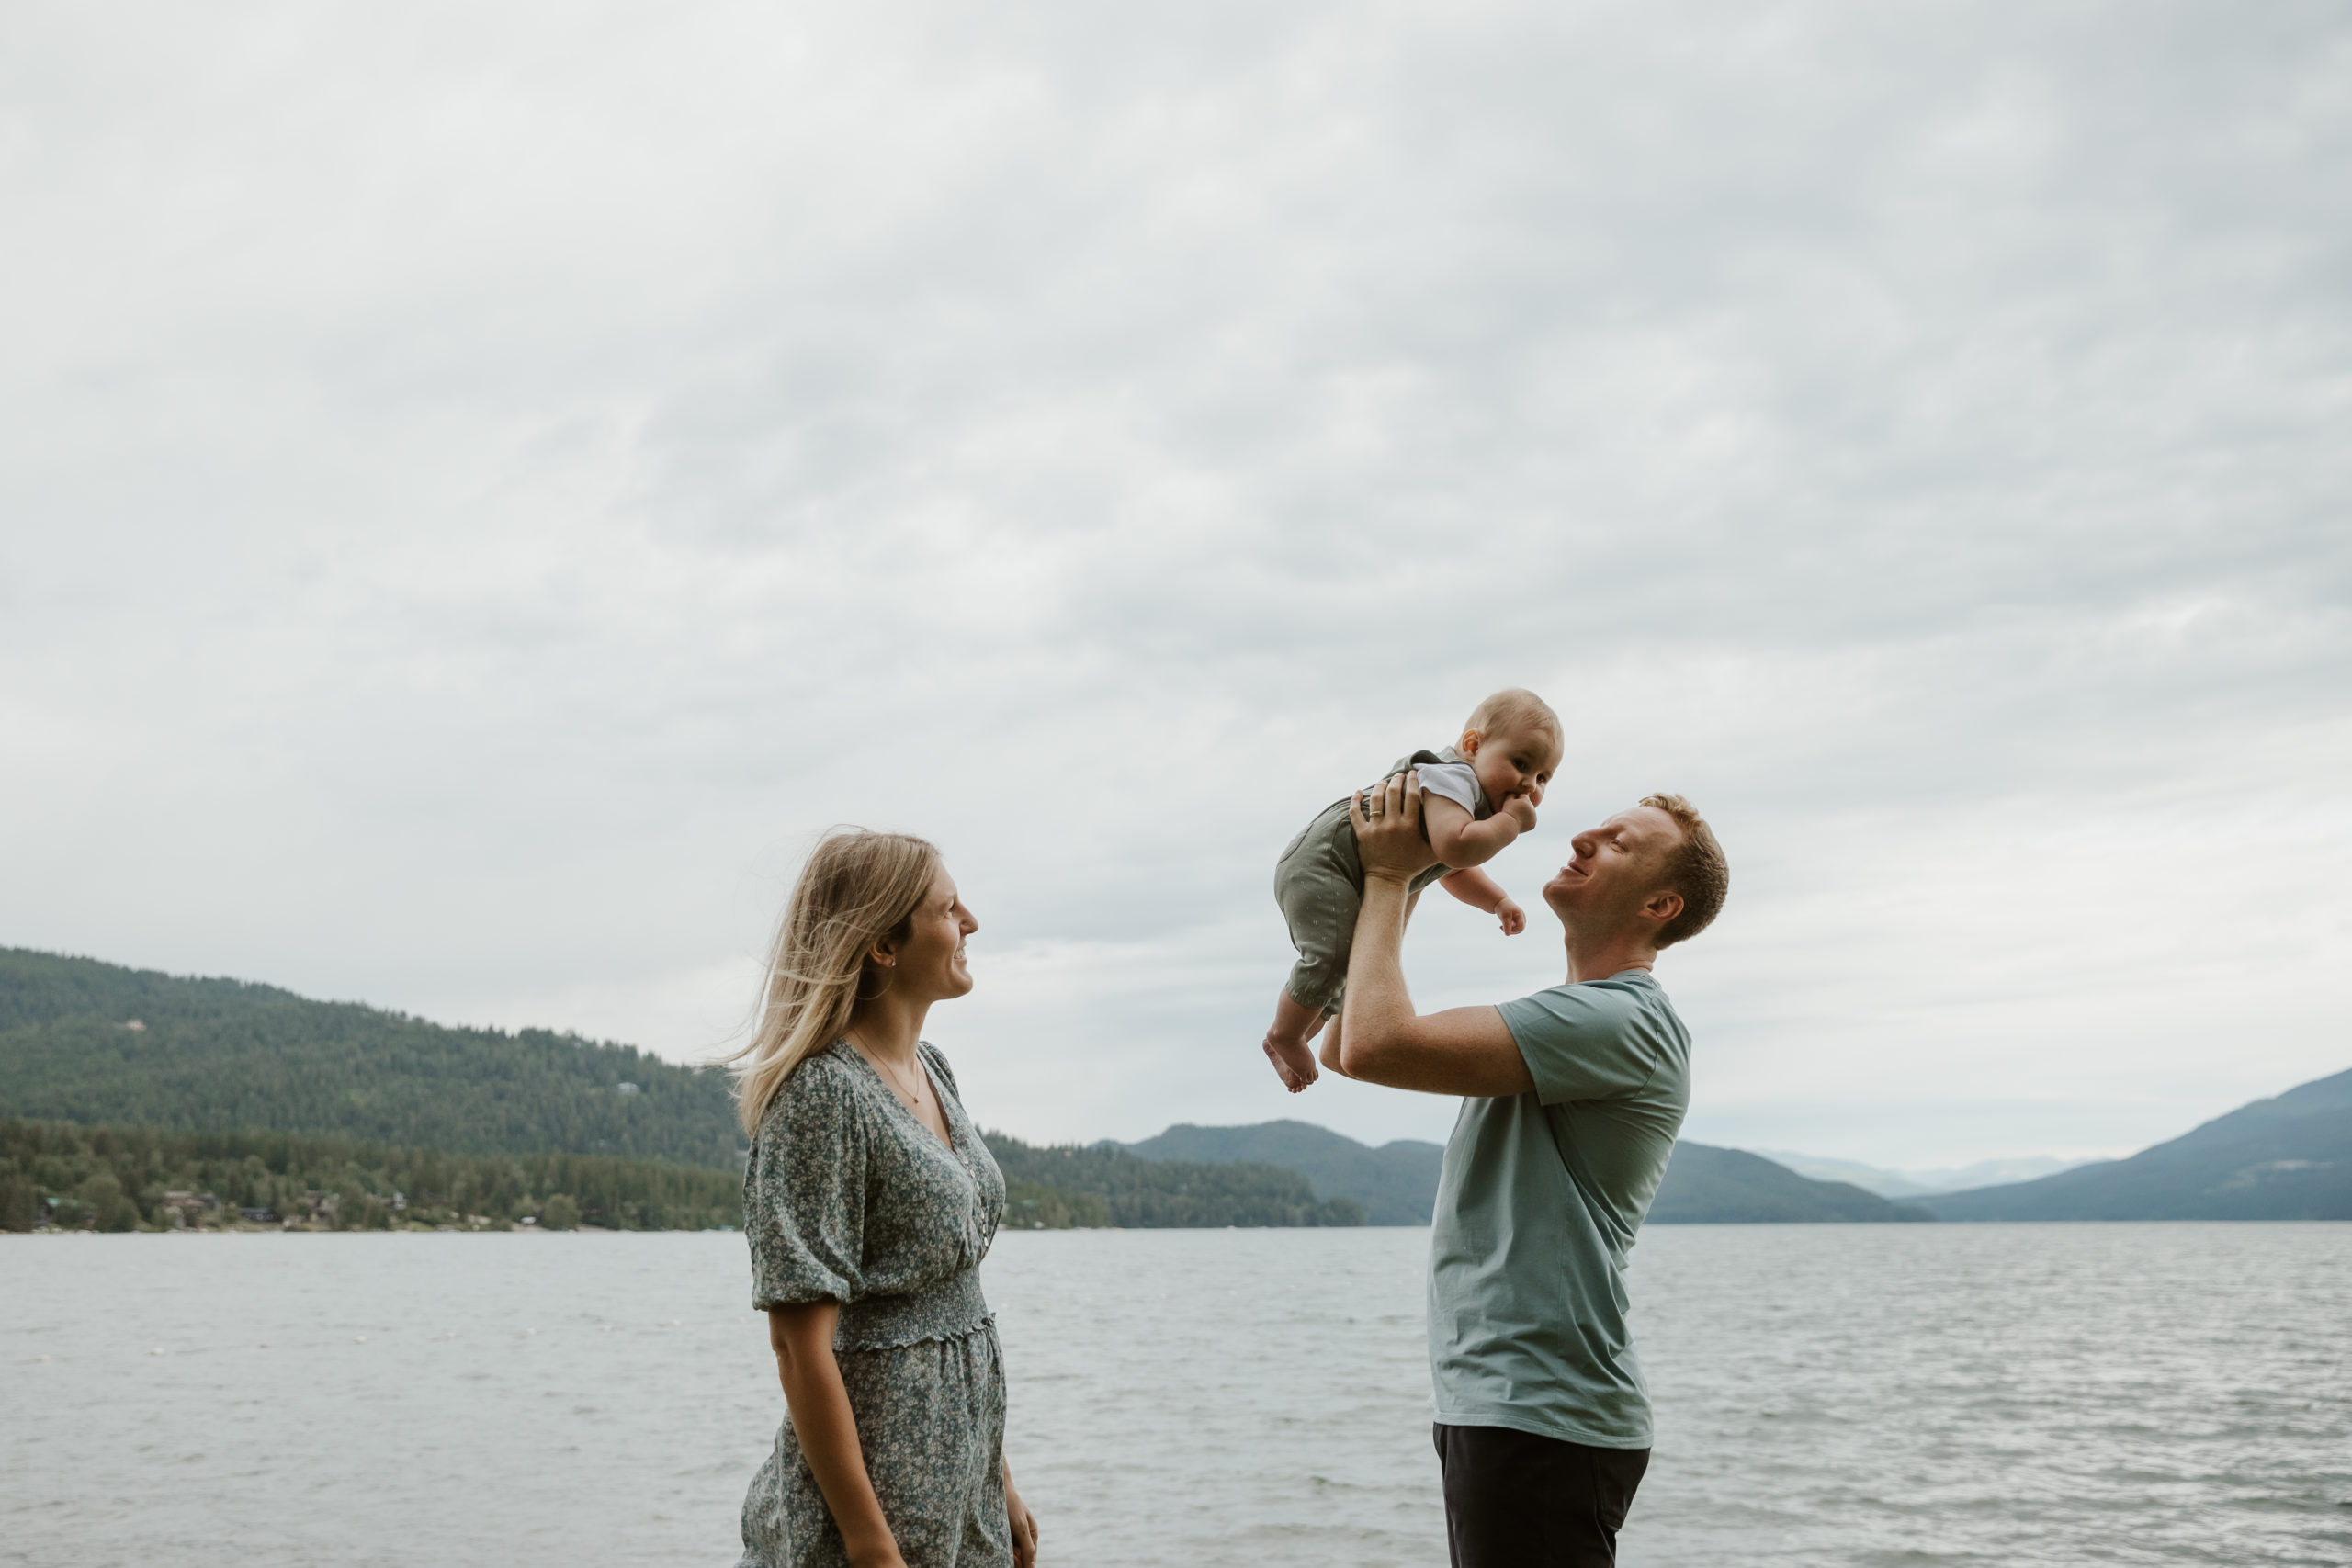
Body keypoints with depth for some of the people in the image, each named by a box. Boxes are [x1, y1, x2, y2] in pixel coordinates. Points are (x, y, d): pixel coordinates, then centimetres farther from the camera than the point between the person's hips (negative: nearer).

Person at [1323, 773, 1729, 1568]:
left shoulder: (1624, 1022, -15)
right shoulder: (1562, 1020, 18)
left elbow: (1378, 1046, -23)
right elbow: (1346, 1047, 22)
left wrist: (1389, 875, -9)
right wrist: (1387, 880, 14)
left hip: (1543, 1420, -10)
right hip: (1490, 1405, 10)